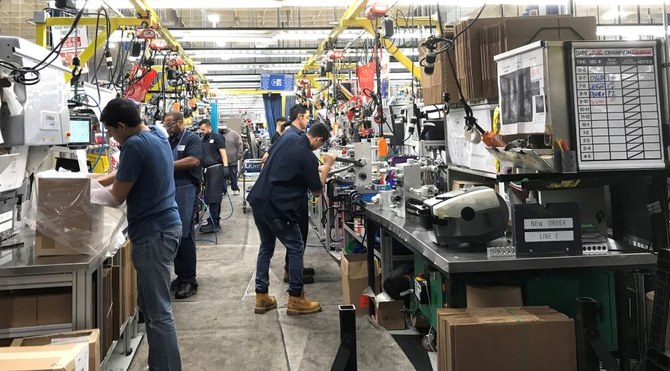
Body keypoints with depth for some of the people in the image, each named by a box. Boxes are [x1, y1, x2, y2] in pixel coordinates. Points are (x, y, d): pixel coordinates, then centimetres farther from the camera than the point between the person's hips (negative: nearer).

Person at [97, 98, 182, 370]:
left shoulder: (135, 145, -18)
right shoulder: (157, 134, 11)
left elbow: (117, 197, -12)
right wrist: (101, 180, 20)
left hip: (153, 232, -10)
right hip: (163, 226, 10)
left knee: (159, 312, -5)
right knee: (150, 305, 18)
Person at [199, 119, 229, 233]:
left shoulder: (217, 137, -1)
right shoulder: (203, 140, 21)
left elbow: (223, 152, -8)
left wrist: (225, 166, -18)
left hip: (216, 168, -8)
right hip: (208, 170, 8)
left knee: (213, 197, -11)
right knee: (210, 197, 9)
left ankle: (212, 224, -12)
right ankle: (216, 222, 16)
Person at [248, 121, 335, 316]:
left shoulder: (286, 139, 7)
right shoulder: (308, 157, -15)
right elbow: (317, 190, -5)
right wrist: (327, 167, 6)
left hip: (258, 199, 8)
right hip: (277, 207, -8)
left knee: (266, 246, 18)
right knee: (296, 248, 4)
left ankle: (261, 296, 21)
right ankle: (296, 299, 9)